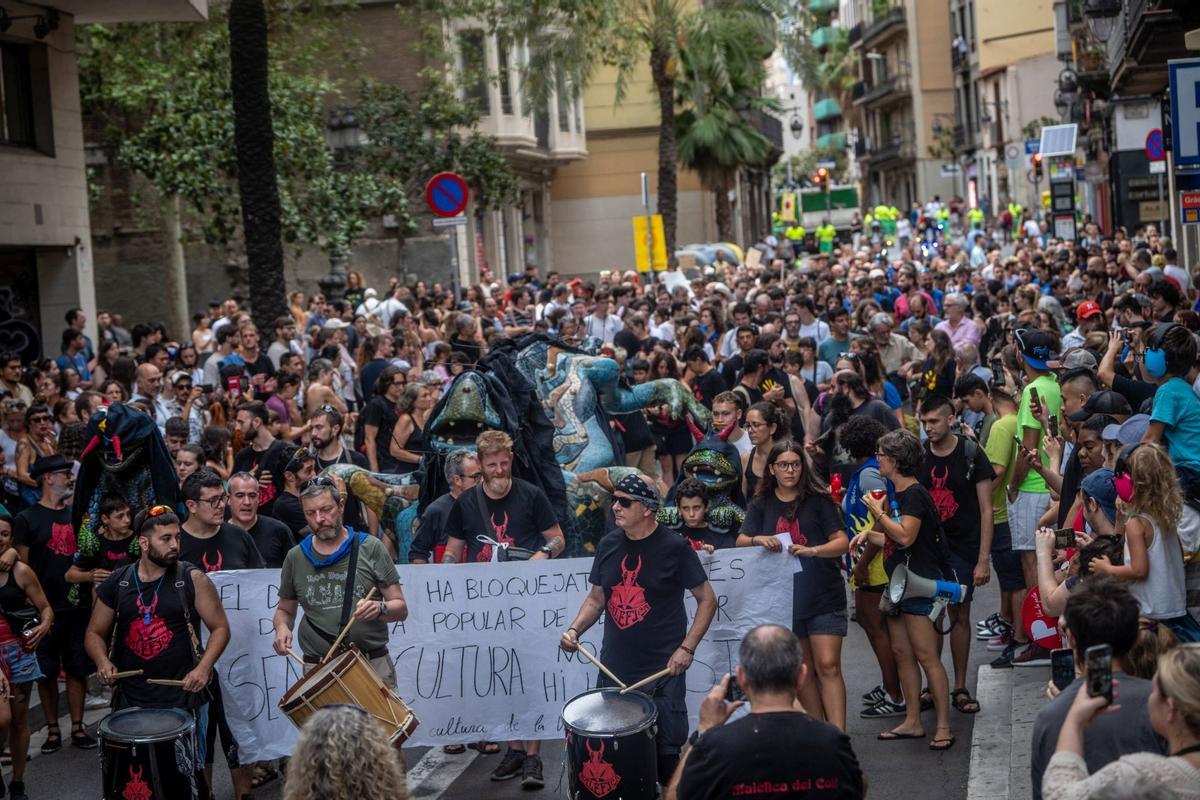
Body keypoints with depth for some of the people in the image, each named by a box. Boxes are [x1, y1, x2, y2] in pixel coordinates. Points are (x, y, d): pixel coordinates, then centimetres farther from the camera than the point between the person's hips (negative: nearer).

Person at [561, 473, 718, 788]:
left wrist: (687, 647, -12)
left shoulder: (674, 548, -9)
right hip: (614, 668, 4)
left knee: (665, 753, 0)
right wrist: (575, 629, -2)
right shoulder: (608, 545, 5)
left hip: (662, 672, -4)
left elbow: (707, 599, -3)